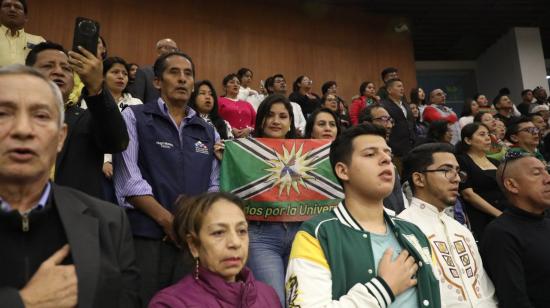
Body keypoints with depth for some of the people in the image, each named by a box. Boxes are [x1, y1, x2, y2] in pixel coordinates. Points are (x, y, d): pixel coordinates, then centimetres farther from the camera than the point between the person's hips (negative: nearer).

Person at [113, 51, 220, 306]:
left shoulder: (208, 132, 15)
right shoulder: (134, 117, 3)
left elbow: (213, 186, 10)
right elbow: (129, 180, -7)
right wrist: (168, 221, -11)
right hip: (145, 237, -3)